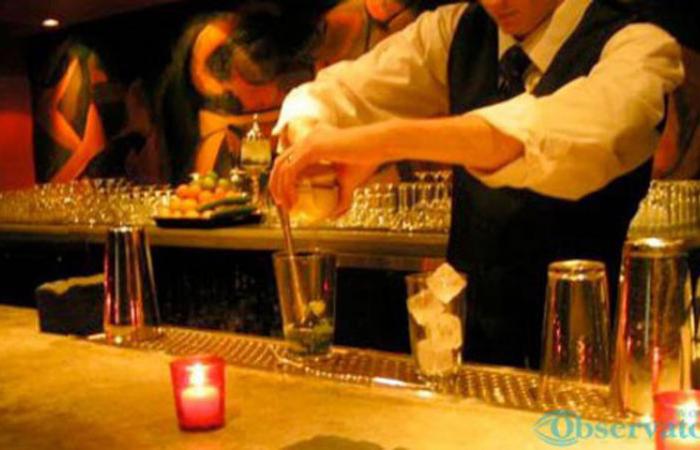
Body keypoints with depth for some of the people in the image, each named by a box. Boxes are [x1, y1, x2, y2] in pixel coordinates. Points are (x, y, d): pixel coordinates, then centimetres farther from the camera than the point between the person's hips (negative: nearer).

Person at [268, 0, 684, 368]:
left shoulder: (638, 49, -14)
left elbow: (576, 138, -36)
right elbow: (333, 95, 1)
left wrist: (385, 139, -42)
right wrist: (308, 139, -22)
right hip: (469, 334, 4)